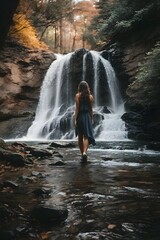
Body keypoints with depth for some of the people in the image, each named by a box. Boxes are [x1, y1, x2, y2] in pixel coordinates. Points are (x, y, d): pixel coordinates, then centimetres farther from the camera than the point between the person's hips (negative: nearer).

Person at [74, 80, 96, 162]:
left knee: (80, 136, 11)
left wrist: (75, 119, -5)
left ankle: (82, 153, 16)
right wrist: (91, 119, 16)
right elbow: (91, 109, 7)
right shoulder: (90, 96, 4)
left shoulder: (78, 95, -2)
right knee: (86, 136, -1)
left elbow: (77, 108, -6)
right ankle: (85, 152, -22)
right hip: (87, 116, 1)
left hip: (80, 116, -1)